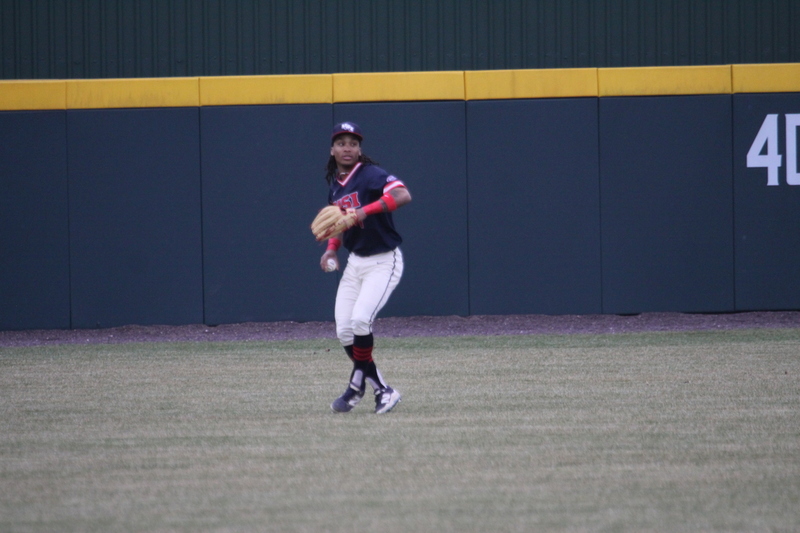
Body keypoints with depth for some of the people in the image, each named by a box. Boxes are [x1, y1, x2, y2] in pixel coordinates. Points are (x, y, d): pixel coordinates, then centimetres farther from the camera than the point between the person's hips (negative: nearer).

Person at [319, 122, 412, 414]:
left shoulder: (370, 174, -14)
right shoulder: (334, 186, 9)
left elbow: (403, 195, -31)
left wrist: (366, 210, -38)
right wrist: (332, 248, 5)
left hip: (384, 261, -8)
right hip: (355, 262, 8)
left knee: (360, 320, -22)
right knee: (344, 331, -2)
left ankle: (357, 385, -3)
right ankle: (382, 390, 11)